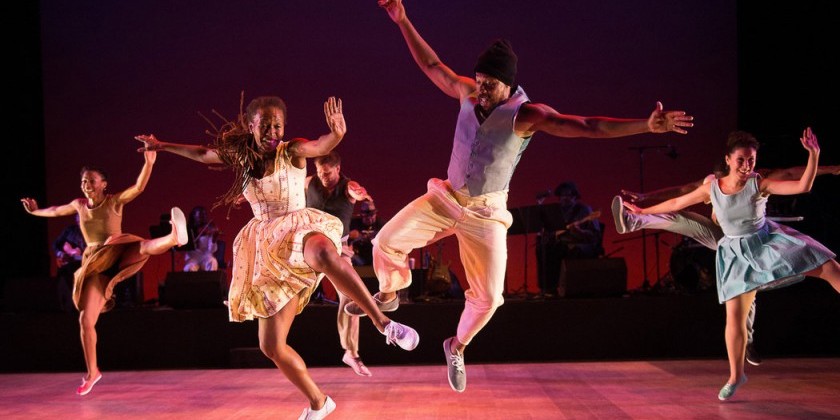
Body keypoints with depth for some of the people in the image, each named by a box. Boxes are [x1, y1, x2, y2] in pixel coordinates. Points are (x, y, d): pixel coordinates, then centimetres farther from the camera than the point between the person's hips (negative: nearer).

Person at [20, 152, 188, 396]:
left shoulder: (115, 201, -3)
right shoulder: (79, 205, 10)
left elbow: (139, 187, -19)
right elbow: (56, 211, 32)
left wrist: (148, 163, -35)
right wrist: (36, 212, 48)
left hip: (116, 257, -3)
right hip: (94, 266, 3)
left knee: (143, 247, -38)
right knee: (86, 320, -1)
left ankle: (175, 236, -69)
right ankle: (92, 373, 11)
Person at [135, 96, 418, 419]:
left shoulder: (292, 151, -5)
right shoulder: (241, 157, 10)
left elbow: (322, 146, -26)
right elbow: (202, 153, 26)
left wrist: (337, 133, -47)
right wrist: (161, 146, 35)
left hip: (299, 231, -6)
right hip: (267, 253, 6)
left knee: (324, 254, -47)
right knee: (271, 346, 2)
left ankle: (383, 322, -43)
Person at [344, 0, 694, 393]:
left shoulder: (527, 114, -19)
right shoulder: (468, 93, -5)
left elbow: (587, 126, -28)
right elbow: (432, 65, 10)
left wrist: (647, 125, -40)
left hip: (486, 212, -3)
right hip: (446, 198, 3)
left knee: (487, 297, -3)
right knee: (386, 241, -8)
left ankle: (457, 347, 28)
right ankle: (388, 294, 25)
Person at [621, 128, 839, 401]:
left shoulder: (759, 184, -15)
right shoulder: (711, 189, -9)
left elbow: (803, 186, -24)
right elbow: (676, 204, 5)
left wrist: (814, 154, -37)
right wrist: (643, 211, 13)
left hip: (768, 240, -1)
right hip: (738, 253, 1)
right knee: (734, 317, 1)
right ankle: (736, 376, 17)